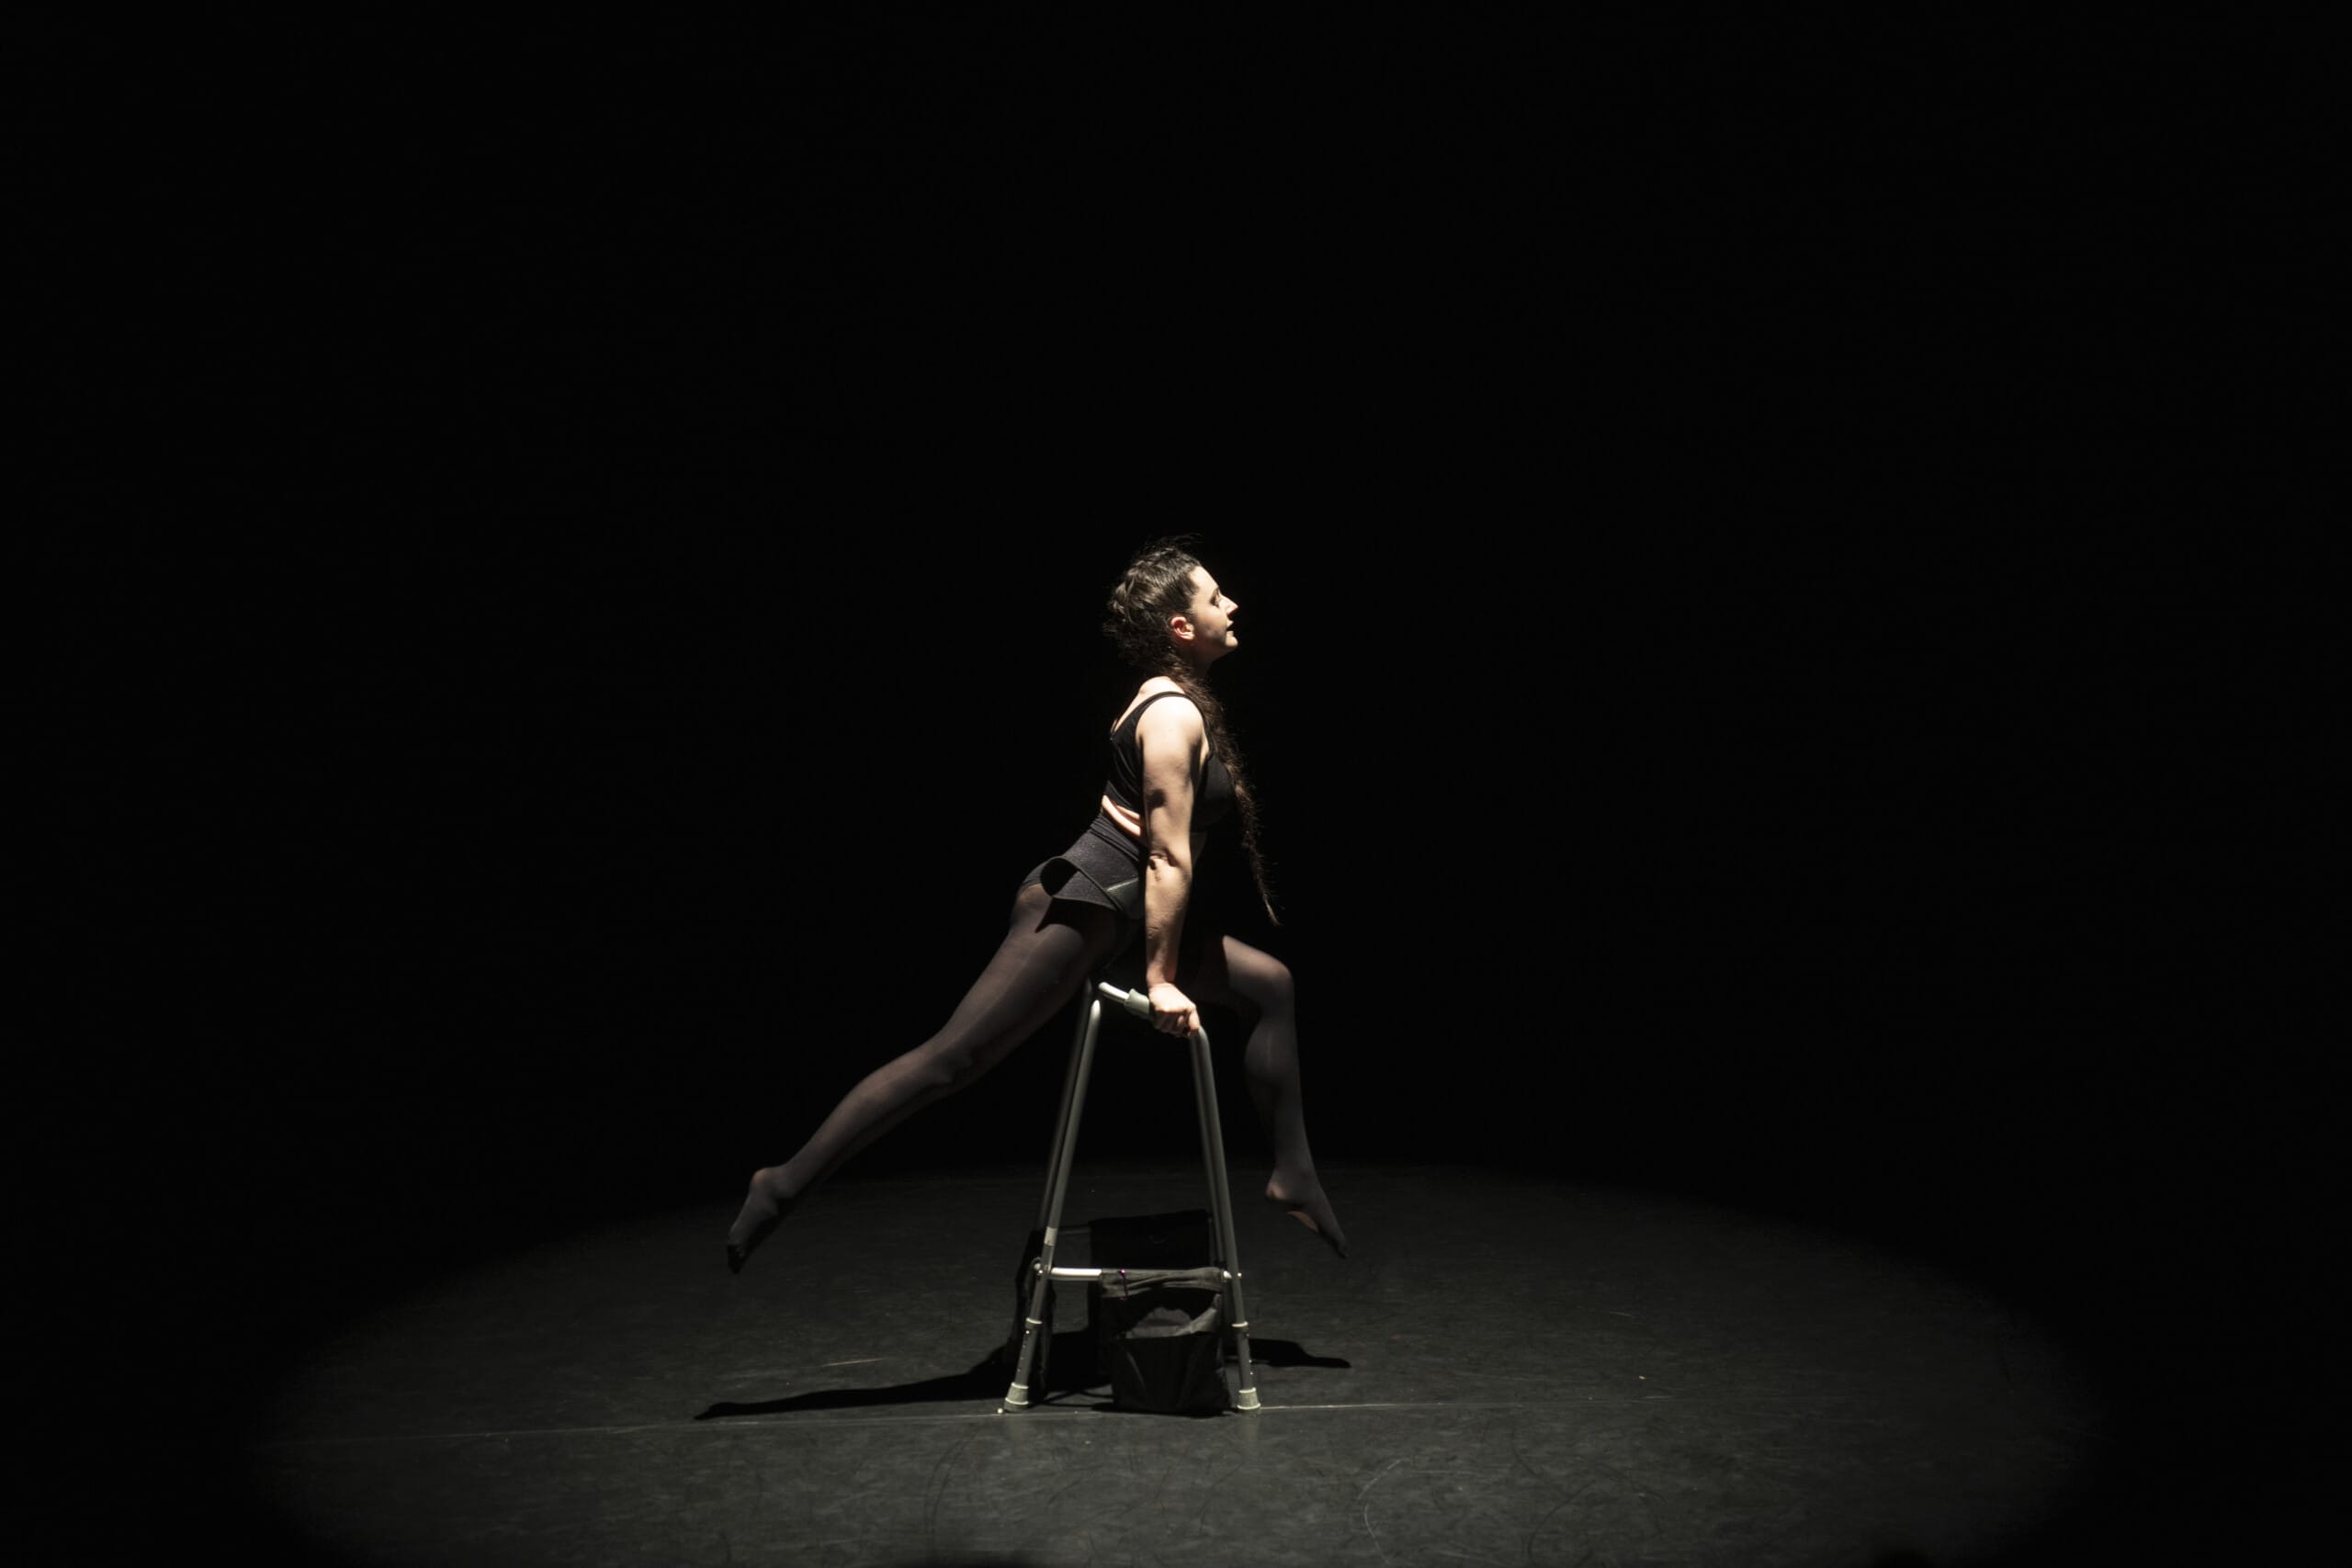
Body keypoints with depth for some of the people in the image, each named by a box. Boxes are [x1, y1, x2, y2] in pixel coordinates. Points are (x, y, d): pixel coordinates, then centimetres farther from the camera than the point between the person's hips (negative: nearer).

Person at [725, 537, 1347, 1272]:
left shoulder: (1173, 702, 14)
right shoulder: (1175, 717, -16)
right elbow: (1169, 859, -17)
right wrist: (1161, 979, -15)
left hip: (1118, 909, 11)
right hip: (1081, 907, -11)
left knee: (1269, 985, 11)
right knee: (950, 1056, -11)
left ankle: (1294, 1176, 15)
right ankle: (788, 1184, -6)